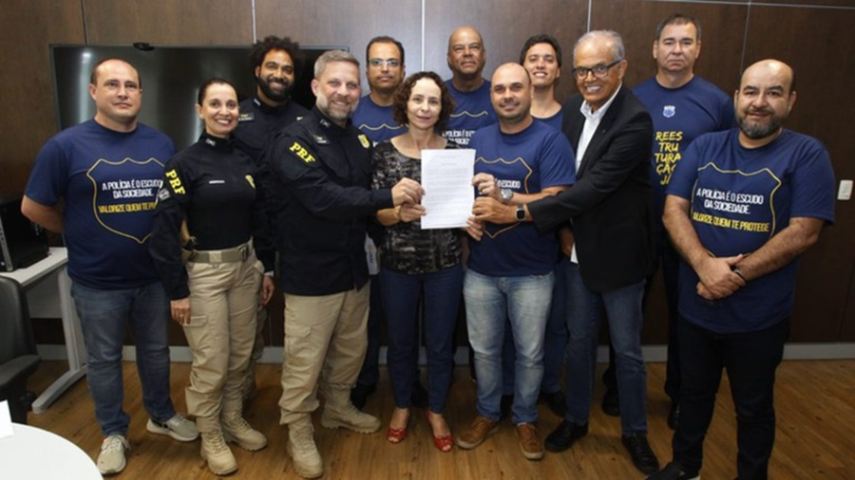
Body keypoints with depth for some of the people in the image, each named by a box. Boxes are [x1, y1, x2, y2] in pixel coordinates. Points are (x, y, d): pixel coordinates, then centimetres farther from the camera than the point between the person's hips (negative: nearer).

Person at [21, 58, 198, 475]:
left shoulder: (161, 144, 0)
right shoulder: (66, 145, -11)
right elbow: (33, 207, -4)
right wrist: (84, 236, 0)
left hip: (153, 274, 3)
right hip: (97, 281, -2)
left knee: (156, 350, 19)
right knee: (103, 360, 14)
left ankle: (161, 415, 40)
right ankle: (113, 433, 33)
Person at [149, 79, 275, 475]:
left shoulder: (246, 160, 5)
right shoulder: (184, 163, -11)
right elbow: (164, 229, -13)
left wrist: (267, 269, 10)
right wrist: (177, 290, -14)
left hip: (245, 267, 5)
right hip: (203, 272, -5)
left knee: (241, 355, 15)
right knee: (212, 362, 4)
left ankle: (234, 420, 35)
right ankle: (210, 437, 25)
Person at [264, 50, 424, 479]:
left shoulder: (359, 140, 9)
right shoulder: (294, 140, -14)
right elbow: (324, 198, -28)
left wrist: (401, 207, -1)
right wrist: (388, 197, -33)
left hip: (353, 268, 7)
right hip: (311, 274, -7)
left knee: (351, 350, 20)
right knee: (305, 360, 6)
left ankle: (338, 408, 44)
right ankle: (299, 432, 27)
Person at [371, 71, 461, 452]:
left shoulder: (454, 151, -1)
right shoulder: (384, 152, -4)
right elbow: (375, 212, -5)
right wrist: (399, 212, -25)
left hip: (445, 264, 1)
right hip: (397, 264, 0)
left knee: (440, 343, 13)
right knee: (400, 342, 16)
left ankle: (436, 411, 36)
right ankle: (402, 406, 40)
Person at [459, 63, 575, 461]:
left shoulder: (550, 140, -9)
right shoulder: (479, 139, 7)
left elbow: (558, 202, -18)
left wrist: (503, 197, -24)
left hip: (531, 272, -3)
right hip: (481, 269, 4)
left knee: (530, 353, 13)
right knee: (484, 349, 16)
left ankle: (526, 419, 35)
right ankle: (487, 414, 37)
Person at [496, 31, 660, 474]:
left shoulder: (634, 121, -20)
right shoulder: (573, 108, 1)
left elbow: (595, 185, -27)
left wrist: (525, 212, -27)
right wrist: (564, 228, 2)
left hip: (618, 253, -5)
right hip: (579, 251, 5)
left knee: (627, 349, 11)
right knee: (579, 340, 18)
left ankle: (635, 432, 33)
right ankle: (576, 418, 37)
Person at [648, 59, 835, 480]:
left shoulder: (807, 154, -8)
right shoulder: (704, 148, 1)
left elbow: (803, 233, -15)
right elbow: (673, 210, -6)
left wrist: (736, 275, -20)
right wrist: (705, 264, -21)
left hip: (758, 317, -3)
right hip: (695, 306, 3)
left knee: (753, 407, 17)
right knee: (694, 393, 21)